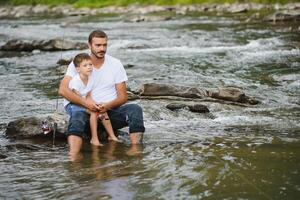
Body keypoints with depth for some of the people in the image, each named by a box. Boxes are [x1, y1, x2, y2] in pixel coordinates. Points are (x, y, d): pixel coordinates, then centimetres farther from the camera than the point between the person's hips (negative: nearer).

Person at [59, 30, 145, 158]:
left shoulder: (116, 64, 5)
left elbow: (123, 96, 4)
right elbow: (63, 90, -10)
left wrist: (108, 105, -18)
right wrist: (85, 102, -24)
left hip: (111, 111, 2)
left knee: (135, 109, -26)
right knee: (76, 116, -36)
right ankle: (73, 157, -54)